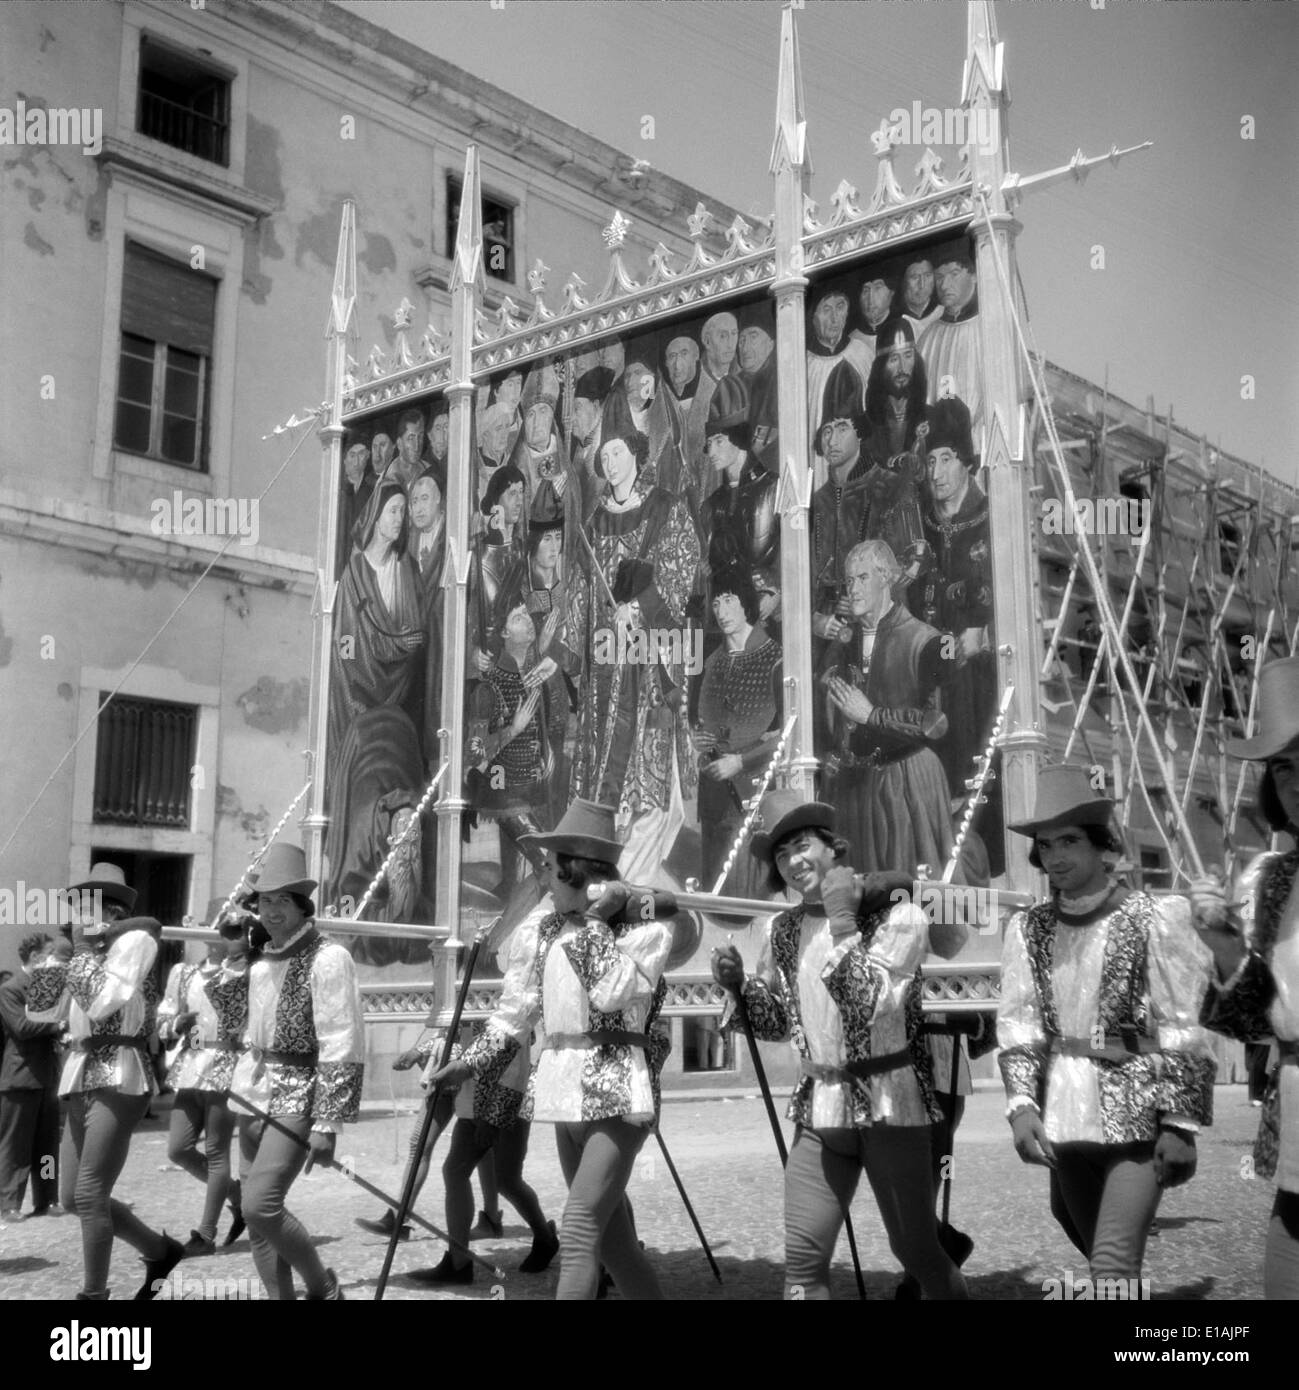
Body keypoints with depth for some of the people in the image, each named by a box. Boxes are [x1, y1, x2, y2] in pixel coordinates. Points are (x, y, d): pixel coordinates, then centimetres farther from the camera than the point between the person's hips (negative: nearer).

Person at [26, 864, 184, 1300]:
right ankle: (161, 1251, 26)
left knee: (89, 1196, -10)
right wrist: (58, 954, 3)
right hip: (81, 1079, 9)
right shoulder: (86, 953, 15)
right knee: (73, 1198, 11)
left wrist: (82, 949, -7)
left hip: (119, 1077, -9)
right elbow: (40, 1010, 12)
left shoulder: (135, 939, -7)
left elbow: (101, 1002, -18)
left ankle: (94, 1294, 4)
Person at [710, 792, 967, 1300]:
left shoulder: (898, 915, -10)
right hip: (818, 1109, 4)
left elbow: (870, 1007, -22)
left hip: (888, 1105, -4)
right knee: (803, 1255, -4)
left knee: (915, 1250, 11)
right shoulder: (784, 930, 6)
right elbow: (775, 1024, 15)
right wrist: (737, 983, -4)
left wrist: (842, 919, -21)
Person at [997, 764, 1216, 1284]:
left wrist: (1181, 1125, -10)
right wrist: (1022, 1103, -9)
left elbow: (1185, 1032, -7)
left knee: (1113, 1268, -12)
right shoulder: (1028, 928, 5)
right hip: (1063, 1121, 4)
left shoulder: (1154, 919, -6)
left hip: (1137, 1116, -4)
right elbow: (1017, 1026, 4)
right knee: (1106, 1264, 16)